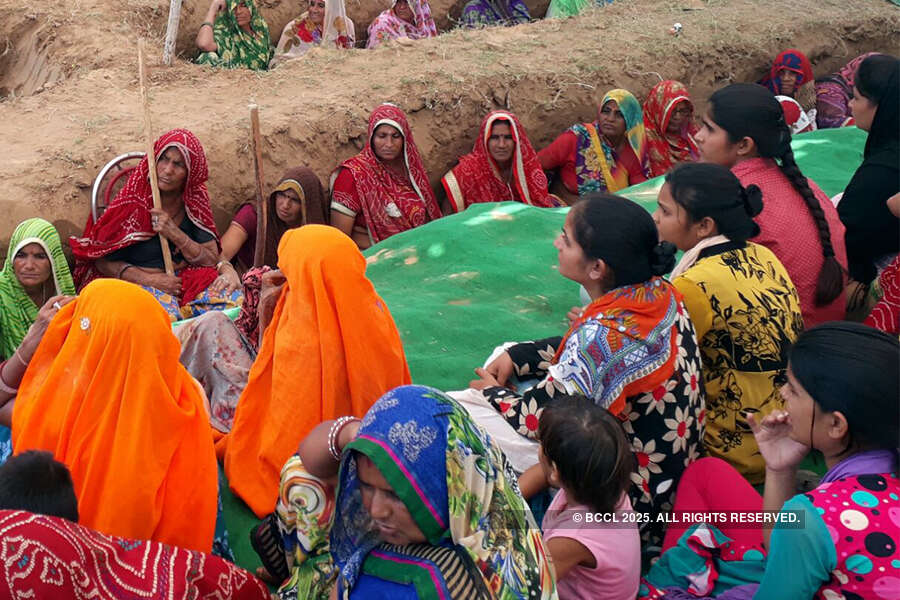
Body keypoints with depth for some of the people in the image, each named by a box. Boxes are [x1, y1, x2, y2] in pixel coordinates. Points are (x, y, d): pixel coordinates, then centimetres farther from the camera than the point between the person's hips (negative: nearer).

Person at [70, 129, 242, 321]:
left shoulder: (195, 199, 4)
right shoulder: (133, 202, -6)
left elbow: (211, 260, 1)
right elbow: (104, 261, -2)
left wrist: (177, 235, -15)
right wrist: (152, 279, -14)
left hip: (187, 279, 4)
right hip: (138, 282, -4)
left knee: (235, 300, -24)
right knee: (166, 316, -38)